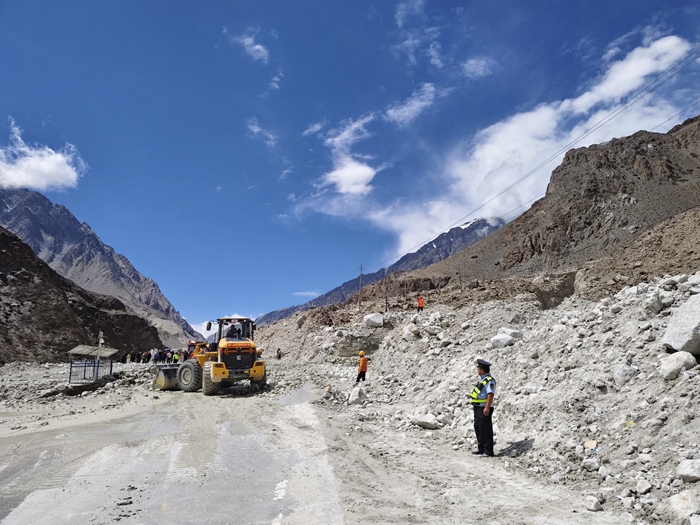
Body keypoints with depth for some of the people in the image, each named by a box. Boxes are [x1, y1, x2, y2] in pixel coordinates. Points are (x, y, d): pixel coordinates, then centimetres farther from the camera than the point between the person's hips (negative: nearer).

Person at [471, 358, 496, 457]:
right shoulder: (482, 379, 12)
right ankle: (481, 449, 28)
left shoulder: (490, 380, -17)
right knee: (478, 428, 16)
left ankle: (488, 452, 3)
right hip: (478, 408, 10)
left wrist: (487, 408, -29)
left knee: (485, 430, -4)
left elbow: (491, 394, -25)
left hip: (484, 409, -10)